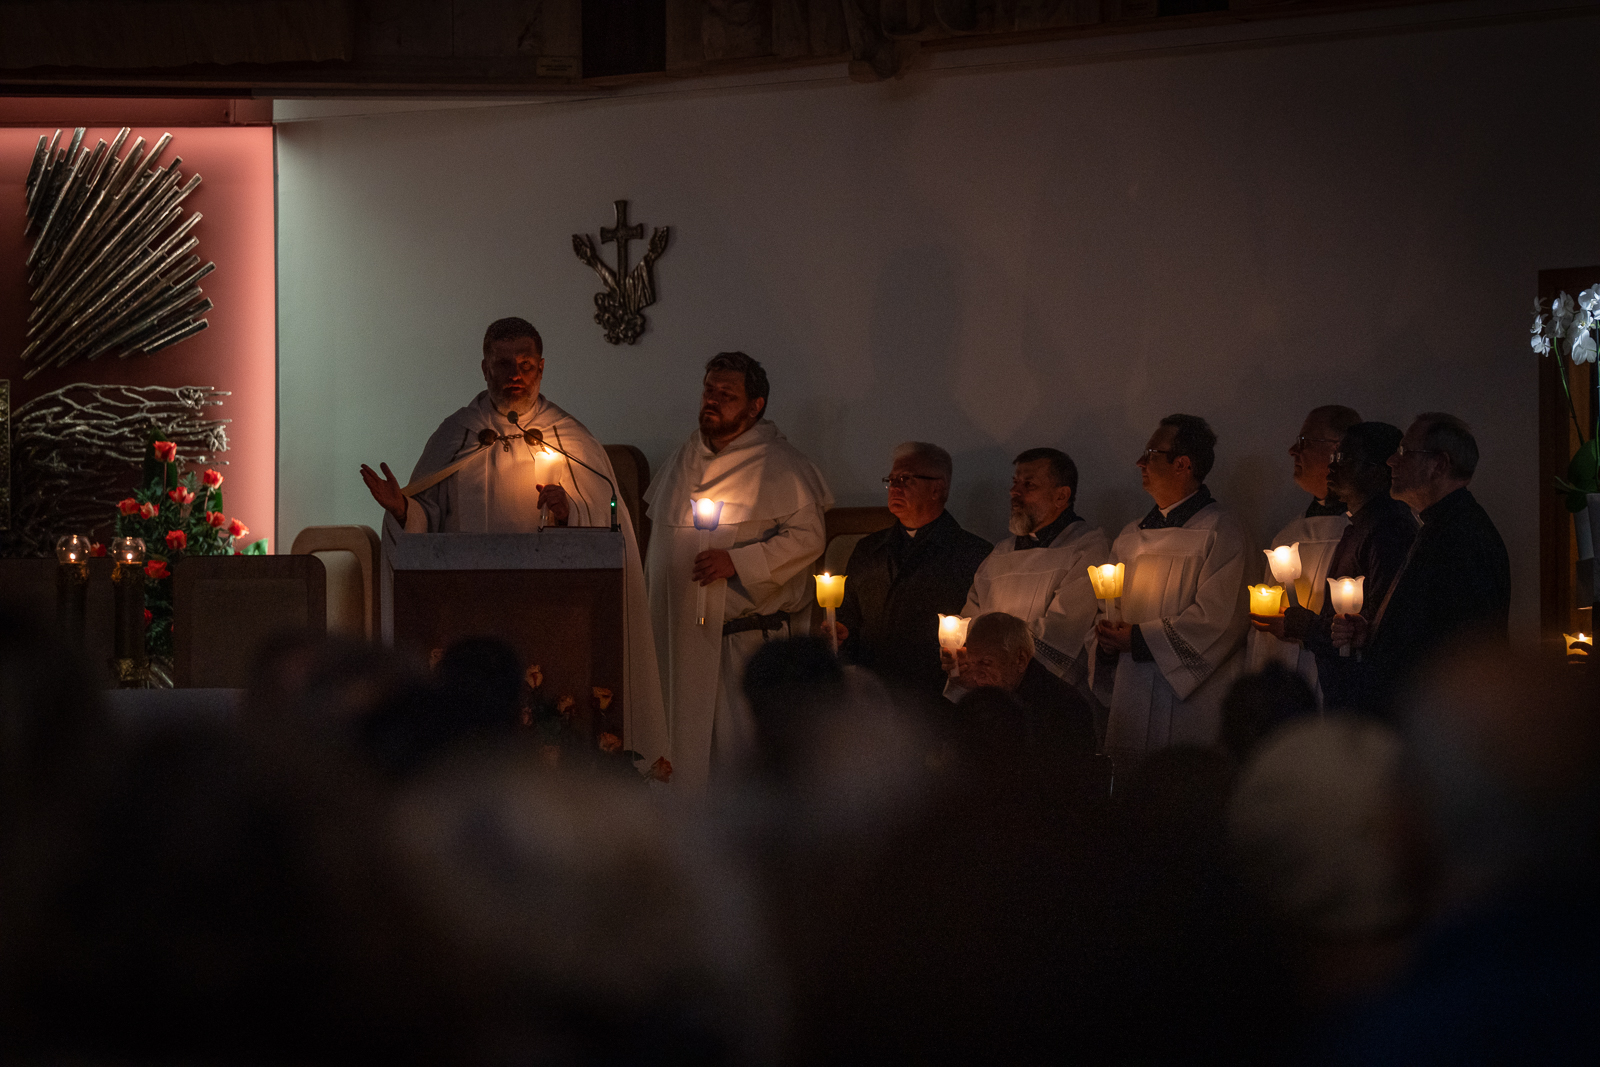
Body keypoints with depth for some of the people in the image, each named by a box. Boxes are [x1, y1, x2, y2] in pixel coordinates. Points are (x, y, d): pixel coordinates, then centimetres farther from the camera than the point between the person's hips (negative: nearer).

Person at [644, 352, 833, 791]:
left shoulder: (780, 465, -7)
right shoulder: (686, 458, 14)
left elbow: (807, 536, -14)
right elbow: (661, 525, 24)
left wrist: (737, 561, -21)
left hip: (747, 634, -7)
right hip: (680, 630, 7)